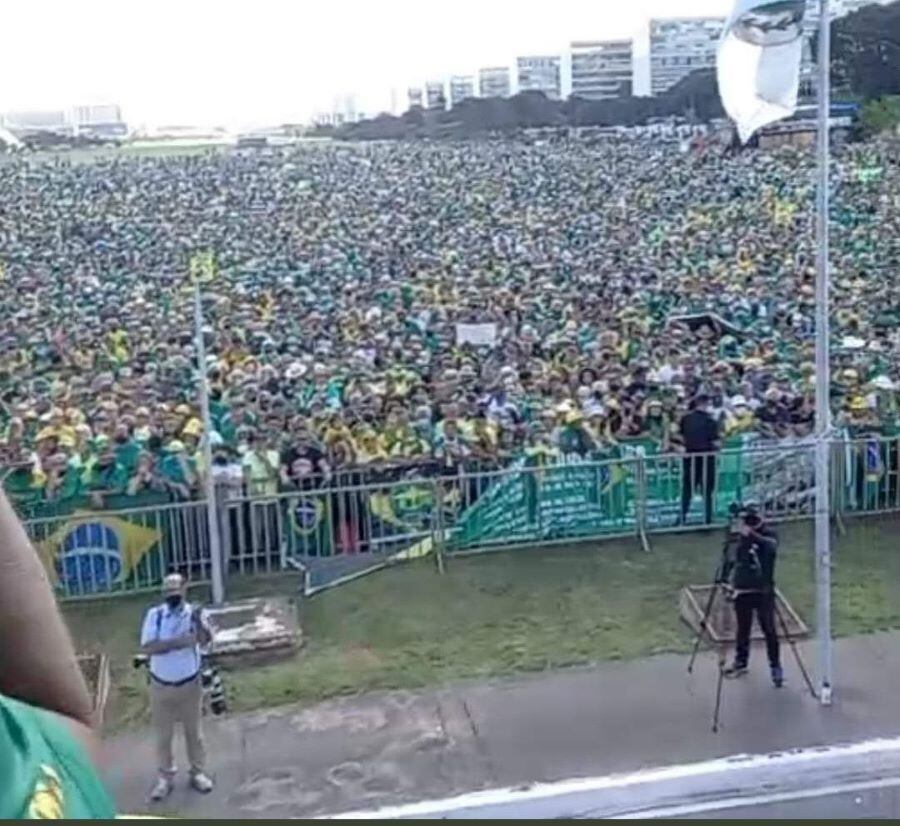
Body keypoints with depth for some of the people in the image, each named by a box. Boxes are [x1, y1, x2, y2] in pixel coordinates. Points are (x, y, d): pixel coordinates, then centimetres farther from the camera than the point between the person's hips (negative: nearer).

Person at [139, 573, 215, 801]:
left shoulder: (194, 612, -11)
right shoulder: (154, 615, -9)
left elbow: (205, 640, -29)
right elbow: (147, 648, -18)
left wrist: (198, 623, -50)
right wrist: (176, 642, -28)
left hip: (190, 684, -1)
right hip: (161, 685, 1)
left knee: (193, 731, 13)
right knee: (163, 734, 12)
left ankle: (198, 773, 28)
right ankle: (165, 778, 25)